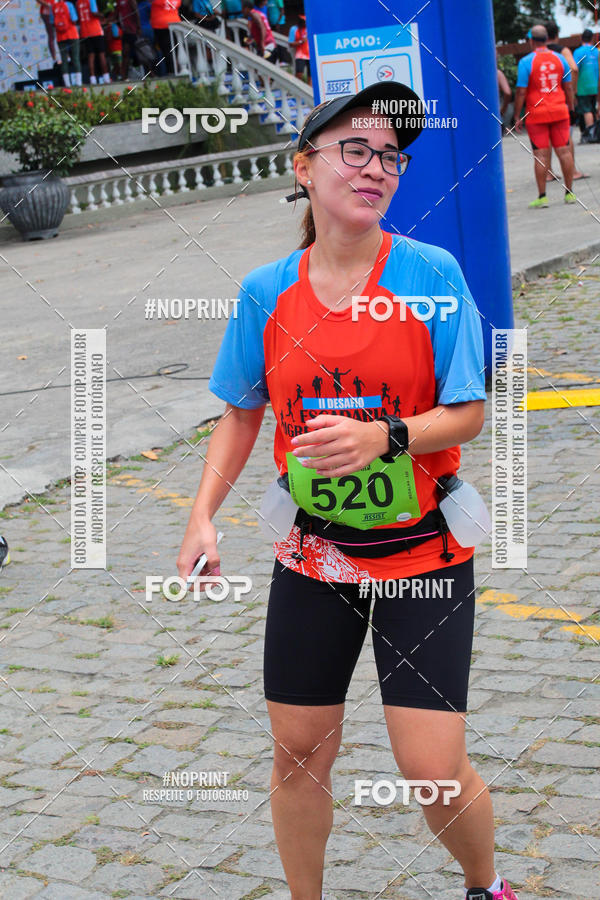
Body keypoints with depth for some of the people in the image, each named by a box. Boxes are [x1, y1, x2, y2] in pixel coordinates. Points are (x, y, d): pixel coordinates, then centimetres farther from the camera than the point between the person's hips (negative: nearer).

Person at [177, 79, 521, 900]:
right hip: (314, 557, 3)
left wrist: (383, 437, -28)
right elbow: (243, 413, 9)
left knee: (436, 772, -3)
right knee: (299, 754, 11)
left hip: (422, 553, -2)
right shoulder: (267, 292, -3)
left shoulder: (432, 273, -11)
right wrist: (203, 515, -3)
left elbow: (468, 414, -10)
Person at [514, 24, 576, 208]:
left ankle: (542, 196, -1)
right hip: (559, 111, 3)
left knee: (541, 155, -2)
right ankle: (569, 193, 10)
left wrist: (517, 116, -3)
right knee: (564, 150, 6)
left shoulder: (526, 62, -7)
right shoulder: (559, 58, 5)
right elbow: (568, 87, 8)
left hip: (536, 114, -3)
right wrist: (570, 109, 19)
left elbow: (521, 91, -9)